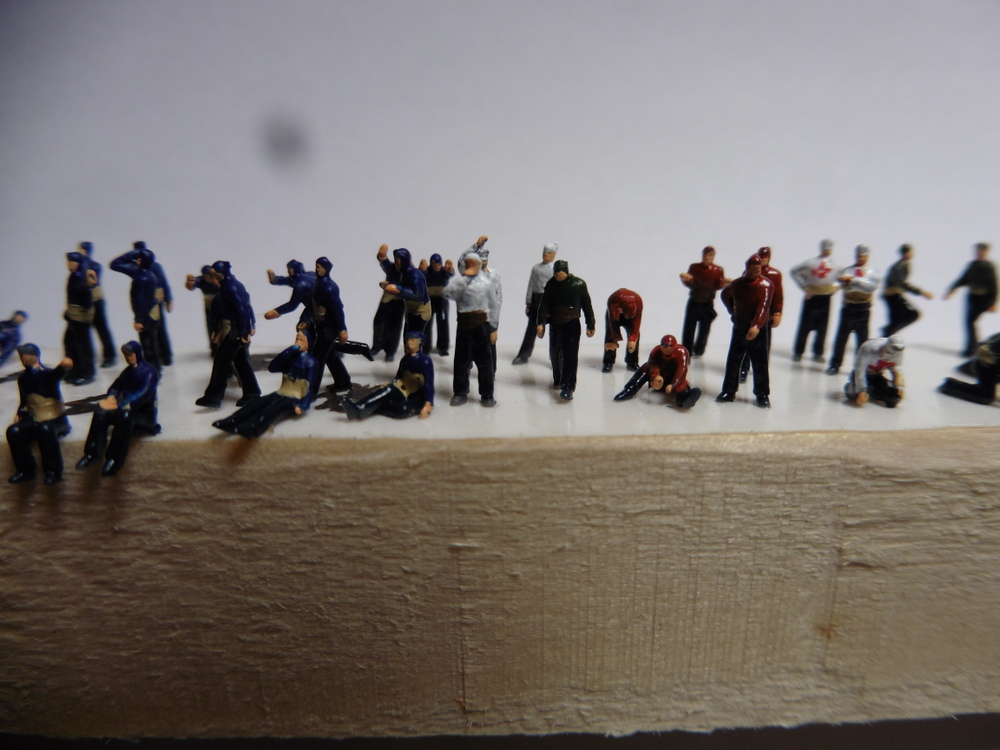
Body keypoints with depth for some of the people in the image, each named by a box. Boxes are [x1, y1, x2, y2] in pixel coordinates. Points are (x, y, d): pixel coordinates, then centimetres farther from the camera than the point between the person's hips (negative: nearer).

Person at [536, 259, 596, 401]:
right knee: (554, 354, 13)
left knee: (570, 355, -10)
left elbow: (587, 305, -2)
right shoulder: (551, 284, 0)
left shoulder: (579, 284, -7)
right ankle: (557, 380, 34)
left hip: (572, 325, -4)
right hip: (554, 324, 4)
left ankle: (568, 387, -12)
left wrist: (591, 325, 0)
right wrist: (540, 323, -9)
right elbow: (544, 304, 1)